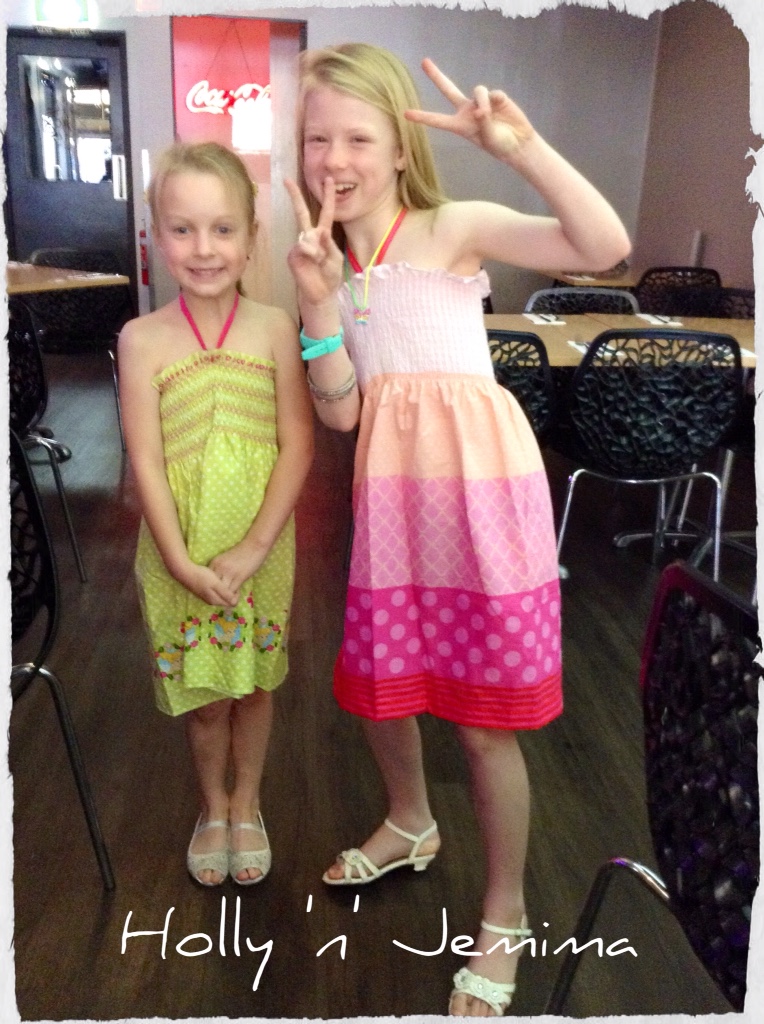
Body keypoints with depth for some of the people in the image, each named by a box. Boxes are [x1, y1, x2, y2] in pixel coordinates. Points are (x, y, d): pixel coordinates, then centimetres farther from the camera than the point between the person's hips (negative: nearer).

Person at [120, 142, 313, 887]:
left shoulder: (274, 329, -7)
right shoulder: (142, 339, -8)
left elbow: (297, 446, -9)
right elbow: (146, 459, -10)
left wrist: (252, 549, -15)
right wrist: (182, 560, -16)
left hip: (260, 548, 1)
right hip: (180, 554, 0)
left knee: (254, 683, 17)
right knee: (201, 693, 14)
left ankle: (246, 806, 42)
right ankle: (212, 809, 41)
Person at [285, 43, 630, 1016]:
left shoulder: (457, 228, -5)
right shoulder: (330, 262, 10)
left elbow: (605, 247, -18)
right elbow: (340, 411, 0)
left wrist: (523, 147, -25)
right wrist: (318, 301, -10)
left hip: (479, 486, -5)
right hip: (391, 495, 6)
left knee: (485, 714, 2)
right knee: (376, 682, 18)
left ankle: (504, 919, 26)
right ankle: (409, 825, 50)